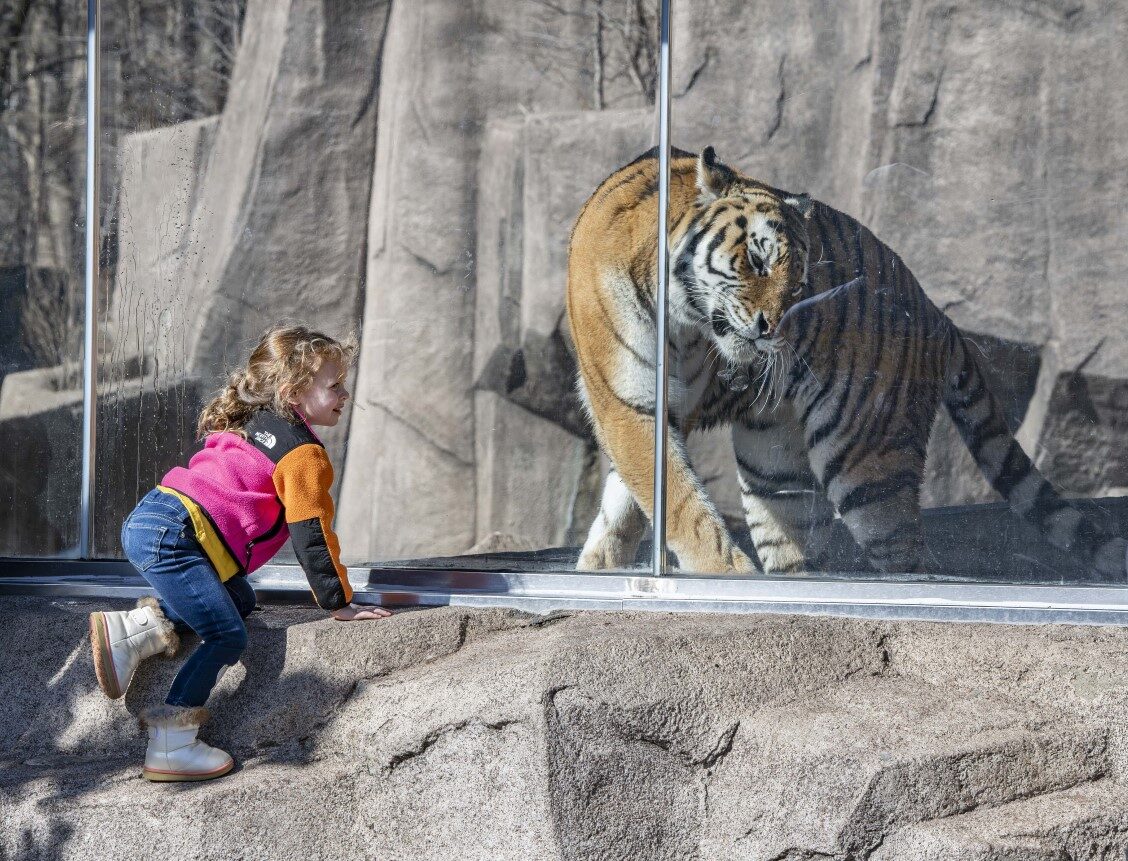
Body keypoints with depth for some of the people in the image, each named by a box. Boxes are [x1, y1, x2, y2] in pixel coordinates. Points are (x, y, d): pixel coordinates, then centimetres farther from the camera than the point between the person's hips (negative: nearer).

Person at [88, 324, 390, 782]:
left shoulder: (254, 425, 24)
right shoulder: (305, 453, -5)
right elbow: (312, 535, -5)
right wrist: (339, 603, 3)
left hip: (149, 518, 9)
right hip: (169, 536, -9)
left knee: (238, 600, 17)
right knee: (227, 637, -8)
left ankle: (137, 629, 5)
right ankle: (169, 748, -9)